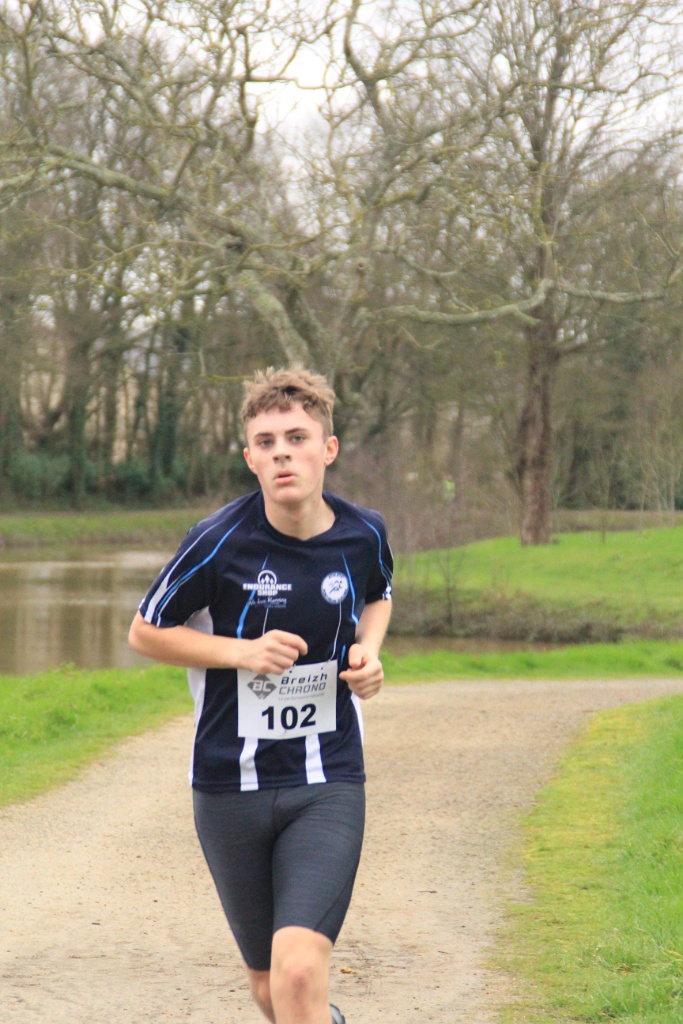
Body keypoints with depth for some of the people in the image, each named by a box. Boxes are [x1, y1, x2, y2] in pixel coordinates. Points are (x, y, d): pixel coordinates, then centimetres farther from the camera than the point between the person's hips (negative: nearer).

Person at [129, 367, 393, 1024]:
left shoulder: (363, 535, -3)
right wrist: (242, 652, -15)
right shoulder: (219, 543, -13)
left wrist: (368, 650, -1)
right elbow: (145, 632, 0)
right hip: (230, 788, 0)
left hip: (329, 784, 0)